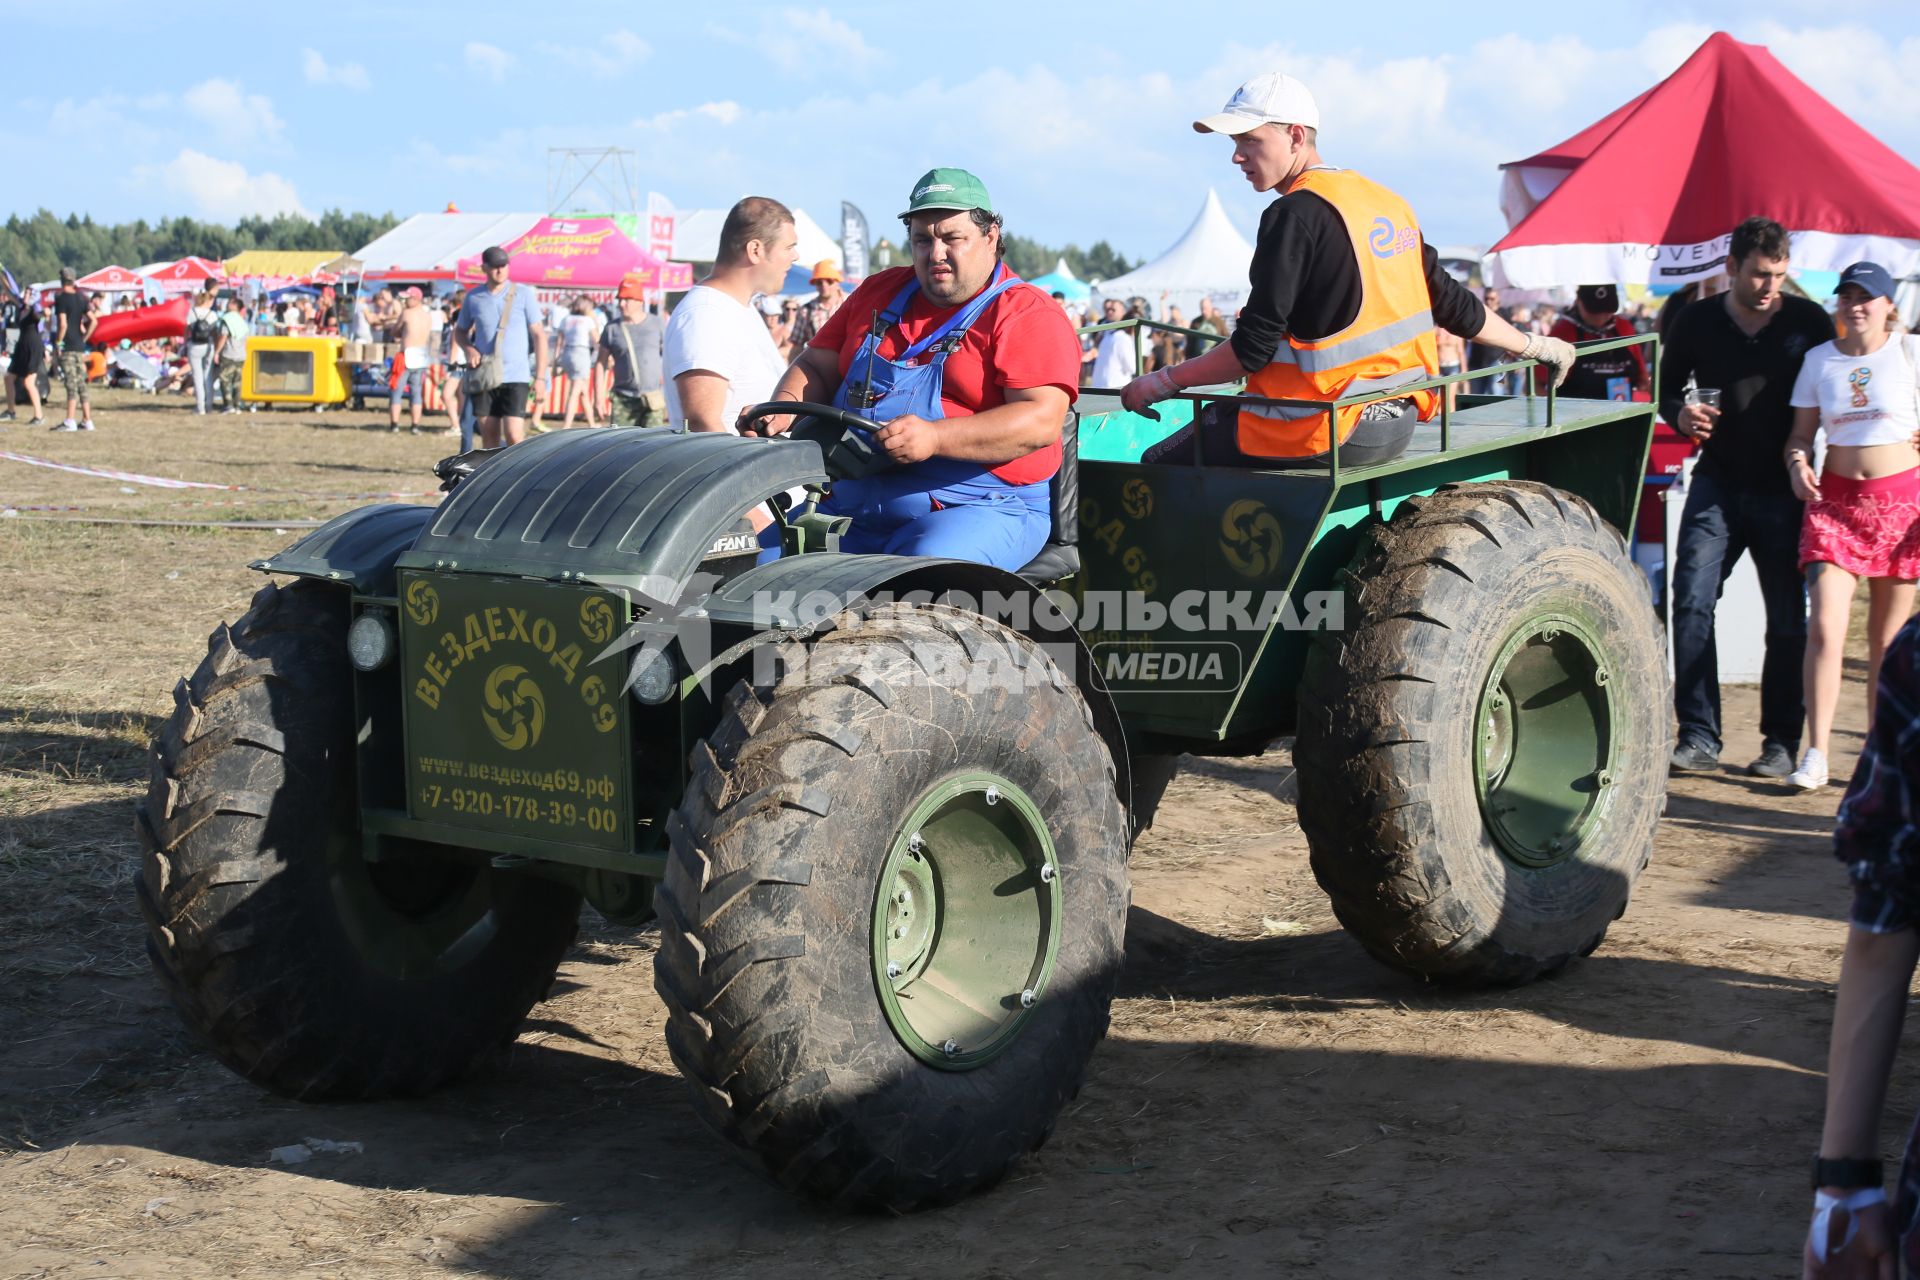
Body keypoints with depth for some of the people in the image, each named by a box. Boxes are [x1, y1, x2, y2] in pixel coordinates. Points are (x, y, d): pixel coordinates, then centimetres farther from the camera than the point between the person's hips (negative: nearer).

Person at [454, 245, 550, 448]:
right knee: (489, 436, 6)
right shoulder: (473, 298, 5)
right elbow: (460, 330, 19)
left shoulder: (523, 295, -1)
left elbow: (539, 335, 0)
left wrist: (540, 376, -6)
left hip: (515, 378, -3)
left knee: (514, 436, -12)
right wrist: (468, 349, -4)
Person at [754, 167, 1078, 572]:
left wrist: (934, 437, -28)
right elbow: (817, 367, 21)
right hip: (852, 506, 6)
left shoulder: (1027, 314, -2)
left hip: (980, 510, -6)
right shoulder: (879, 292, 20)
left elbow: (1042, 420, -16)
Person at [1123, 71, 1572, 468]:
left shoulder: (1296, 215, -14)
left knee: (1161, 466, 0)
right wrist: (1534, 346, 30)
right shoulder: (1386, 201, 11)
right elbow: (1450, 302, 16)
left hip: (1323, 431, -9)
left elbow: (1253, 349, -17)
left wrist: (1161, 383, -8)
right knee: (1215, 419, 27)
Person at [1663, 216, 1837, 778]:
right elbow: (1667, 388, 13)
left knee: (1788, 619, 2)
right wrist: (1681, 414, -10)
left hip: (1784, 491, -1)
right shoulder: (1697, 321, 1)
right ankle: (1698, 737, -5)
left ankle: (1781, 742, 13)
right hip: (1717, 483, 1)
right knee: (1691, 601, -10)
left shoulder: (1809, 321, -2)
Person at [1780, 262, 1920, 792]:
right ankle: (1816, 754, -9)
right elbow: (1801, 431, 12)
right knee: (1825, 628, -12)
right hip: (1835, 499, 1)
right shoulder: (1819, 359, 7)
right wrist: (1797, 462, -10)